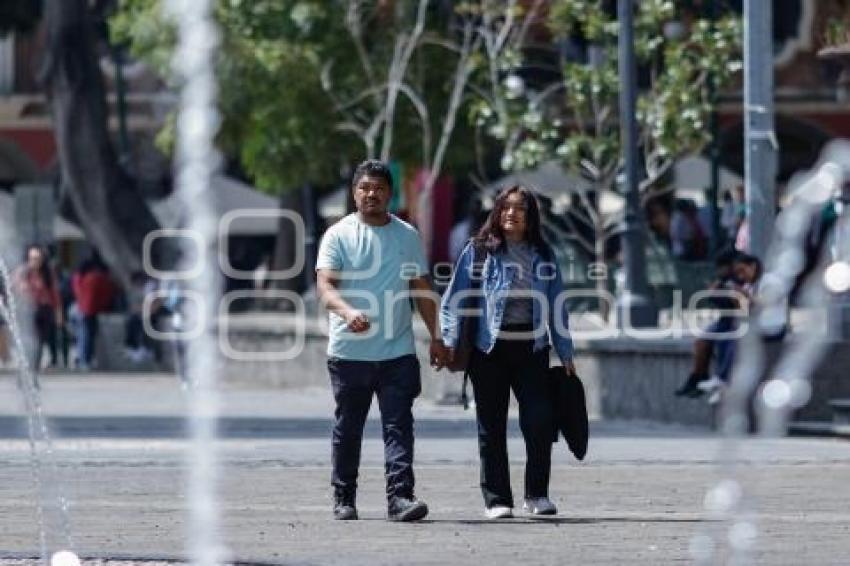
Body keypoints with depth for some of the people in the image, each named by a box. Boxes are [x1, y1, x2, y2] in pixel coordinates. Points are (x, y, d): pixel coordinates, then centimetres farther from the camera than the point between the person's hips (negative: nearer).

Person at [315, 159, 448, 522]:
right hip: (349, 352, -2)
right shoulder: (339, 235, 0)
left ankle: (400, 497, -16)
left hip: (397, 353, 2)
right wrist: (348, 312, -32)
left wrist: (435, 337, 12)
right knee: (347, 429, 8)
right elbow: (325, 285, -12)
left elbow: (422, 289, 18)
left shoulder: (407, 236, 12)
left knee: (399, 427, -9)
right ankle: (344, 499, 19)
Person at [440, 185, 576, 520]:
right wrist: (450, 341, -8)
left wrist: (566, 354, 13)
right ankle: (496, 500, 9)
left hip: (531, 349, 2)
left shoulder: (542, 255, 11)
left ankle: (537, 495, 6)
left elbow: (556, 306, 15)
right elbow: (456, 297, 2)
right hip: (489, 350, -2)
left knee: (540, 420, -9)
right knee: (492, 427, 2)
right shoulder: (479, 250, 3)